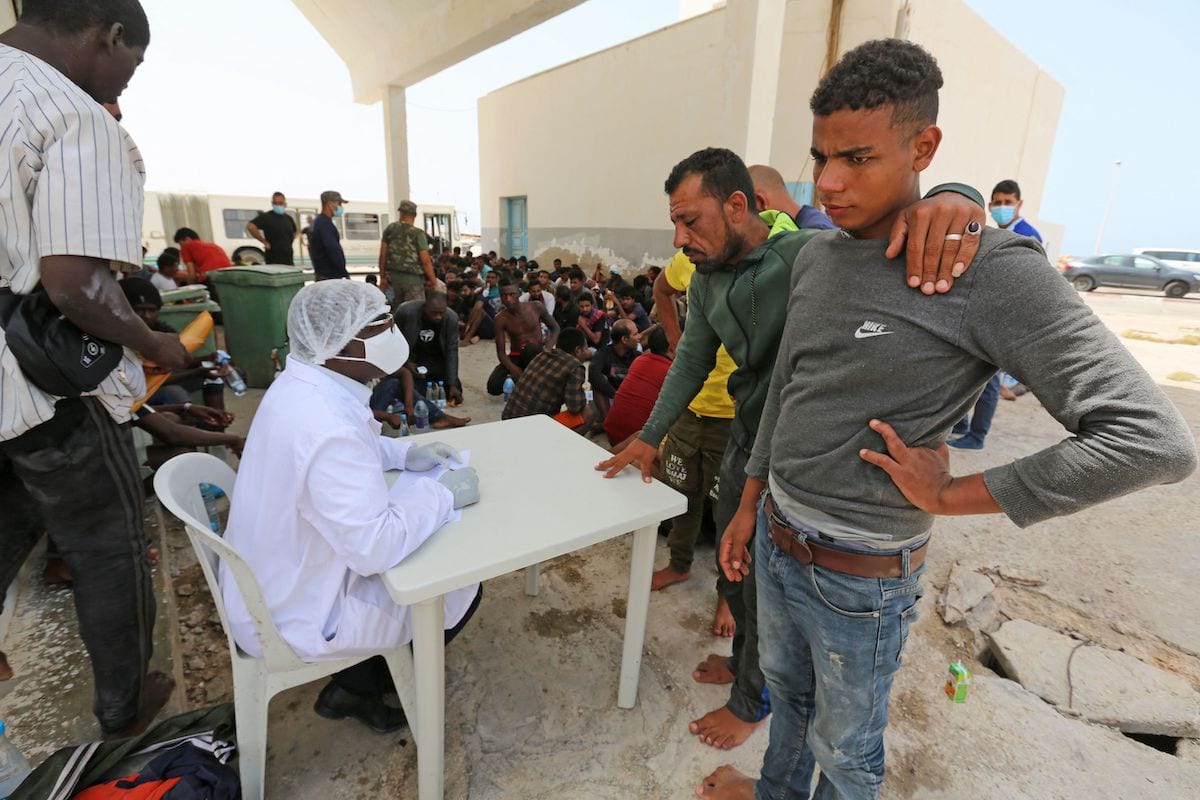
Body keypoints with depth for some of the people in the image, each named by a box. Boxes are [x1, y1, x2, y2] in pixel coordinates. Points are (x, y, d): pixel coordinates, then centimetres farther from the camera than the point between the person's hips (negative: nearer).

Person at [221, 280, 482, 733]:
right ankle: (357, 688, 18)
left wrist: (404, 453, 0)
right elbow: (376, 548, -35)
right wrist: (443, 494, -22)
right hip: (297, 619, -9)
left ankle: (360, 682, 28)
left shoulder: (299, 387, -4)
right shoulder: (327, 429, -35)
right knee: (461, 588, 0)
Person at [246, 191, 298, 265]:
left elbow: (294, 233, 31)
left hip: (288, 260, 6)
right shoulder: (266, 217, -5)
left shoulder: (289, 219, 14)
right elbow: (250, 226, -16)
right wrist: (265, 242, -15)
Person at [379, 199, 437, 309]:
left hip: (394, 275, 5)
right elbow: (425, 261, -13)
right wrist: (434, 282, -6)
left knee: (397, 310, 18)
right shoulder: (418, 233, -8)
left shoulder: (390, 229, 5)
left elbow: (382, 255, 6)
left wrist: (382, 277, 13)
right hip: (413, 278, -5)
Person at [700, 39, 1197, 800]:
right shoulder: (815, 257, 0)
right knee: (786, 692, 30)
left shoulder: (994, 272, -20)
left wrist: (951, 494, -18)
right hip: (776, 538, 6)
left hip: (860, 576, -6)